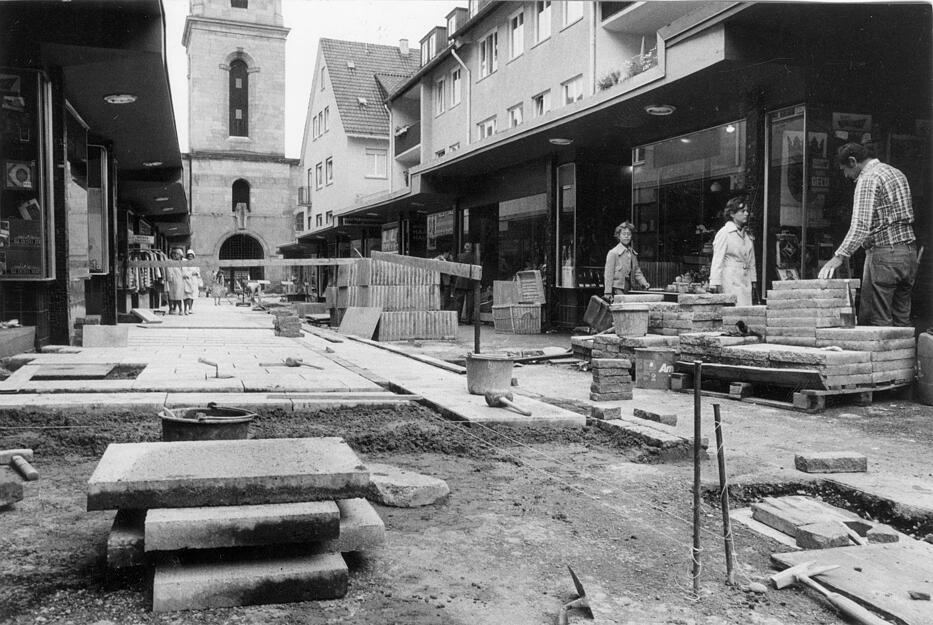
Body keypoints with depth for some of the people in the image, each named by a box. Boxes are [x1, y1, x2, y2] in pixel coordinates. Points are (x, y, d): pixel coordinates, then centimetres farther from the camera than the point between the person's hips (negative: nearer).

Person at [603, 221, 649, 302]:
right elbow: (608, 274, -9)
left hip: (628, 289, 6)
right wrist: (607, 293, -14)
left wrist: (644, 283, 2)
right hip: (617, 288, -6)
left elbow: (637, 271, 19)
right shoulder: (613, 253, -6)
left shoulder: (633, 253, 14)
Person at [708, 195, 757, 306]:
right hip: (730, 282, -6)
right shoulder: (724, 233, -5)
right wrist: (715, 283, -13)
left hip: (746, 280, 6)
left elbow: (751, 261, 19)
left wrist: (753, 281, 14)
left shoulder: (748, 234, 14)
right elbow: (717, 261, -9)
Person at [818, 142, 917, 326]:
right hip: (909, 252, 9)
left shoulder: (868, 179, -11)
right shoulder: (897, 173, 19)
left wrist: (839, 256, -27)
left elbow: (861, 226, -22)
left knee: (877, 322, -6)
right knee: (901, 319, 12)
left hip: (884, 253, -9)